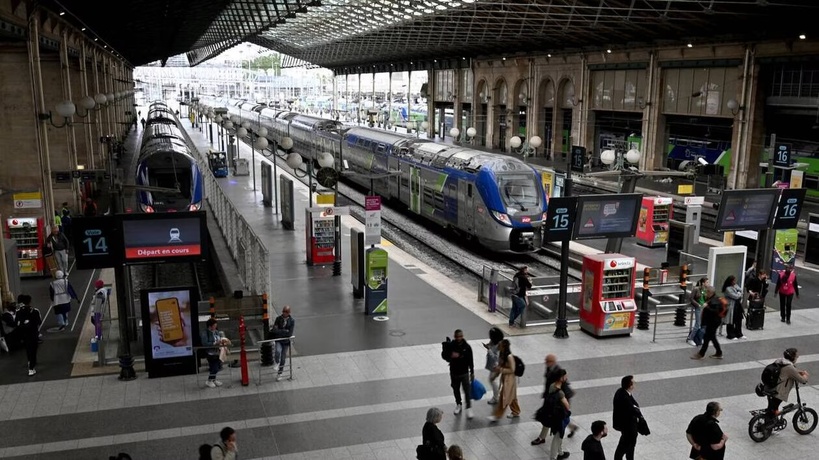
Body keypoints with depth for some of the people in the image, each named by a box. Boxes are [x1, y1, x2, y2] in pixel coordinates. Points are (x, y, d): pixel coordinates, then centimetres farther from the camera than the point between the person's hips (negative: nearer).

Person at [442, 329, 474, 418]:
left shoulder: (467, 347, -10)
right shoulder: (450, 346, -10)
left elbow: (470, 360, -2)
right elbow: (443, 355, -3)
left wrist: (472, 372, 1)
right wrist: (451, 356, -24)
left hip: (464, 372, -2)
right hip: (454, 372, 2)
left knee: (467, 390, -4)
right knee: (456, 389, 16)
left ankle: (469, 408, 4)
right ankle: (458, 404, 36)